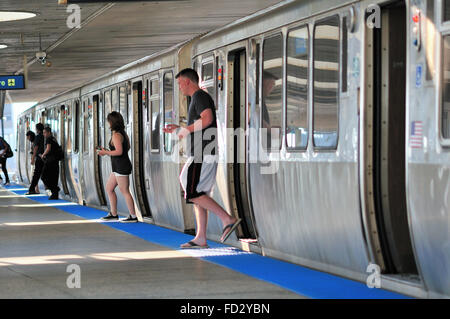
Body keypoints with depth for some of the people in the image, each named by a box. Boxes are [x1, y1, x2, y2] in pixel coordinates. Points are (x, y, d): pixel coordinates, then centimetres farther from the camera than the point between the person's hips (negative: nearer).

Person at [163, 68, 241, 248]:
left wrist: (187, 130, -14)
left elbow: (207, 119, -24)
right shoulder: (198, 98, 24)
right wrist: (178, 129, 26)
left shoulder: (200, 96, -7)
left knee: (193, 194, -13)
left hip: (202, 155, -10)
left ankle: (228, 219, -18)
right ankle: (200, 238, 8)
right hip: (205, 156, 10)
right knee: (199, 196, 9)